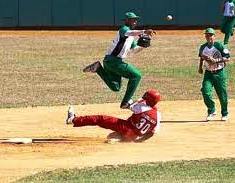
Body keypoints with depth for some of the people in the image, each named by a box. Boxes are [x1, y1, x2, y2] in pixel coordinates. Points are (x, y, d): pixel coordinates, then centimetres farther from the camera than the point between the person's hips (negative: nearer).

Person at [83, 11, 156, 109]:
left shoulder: (133, 36, 19)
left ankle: (99, 68, 16)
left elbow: (135, 49, 25)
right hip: (113, 60, -10)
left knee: (115, 87, 16)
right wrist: (144, 31, -48)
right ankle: (126, 102, -10)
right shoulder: (124, 29, -10)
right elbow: (130, 33, -34)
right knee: (136, 75, -12)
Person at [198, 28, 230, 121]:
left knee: (222, 94, 2)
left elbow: (227, 58, -12)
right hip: (208, 73, 3)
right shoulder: (203, 47, 5)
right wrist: (200, 67, 10)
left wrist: (215, 60, -21)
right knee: (205, 91, -16)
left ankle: (225, 114, 23)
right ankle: (211, 111, 2)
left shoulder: (220, 46, -10)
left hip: (220, 73, -3)